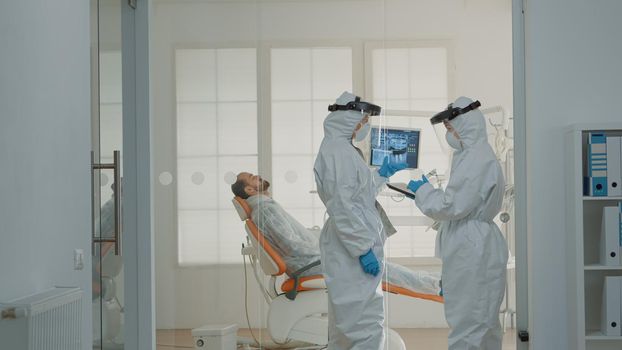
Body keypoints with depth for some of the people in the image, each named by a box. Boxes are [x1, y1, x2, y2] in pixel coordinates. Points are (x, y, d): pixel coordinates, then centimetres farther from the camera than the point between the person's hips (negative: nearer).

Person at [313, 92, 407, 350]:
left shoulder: (337, 147, 15)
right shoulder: (339, 150, -15)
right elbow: (342, 207, -21)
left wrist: (381, 174, 20)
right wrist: (363, 248, -21)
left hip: (349, 251, 11)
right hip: (352, 252, -11)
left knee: (346, 324, 16)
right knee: (368, 325, -9)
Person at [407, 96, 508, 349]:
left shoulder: (476, 160, -18)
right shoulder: (475, 156, 15)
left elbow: (453, 206, -20)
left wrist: (422, 191, -5)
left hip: (472, 252, -11)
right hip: (472, 250, 11)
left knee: (467, 325, -7)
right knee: (482, 322, 16)